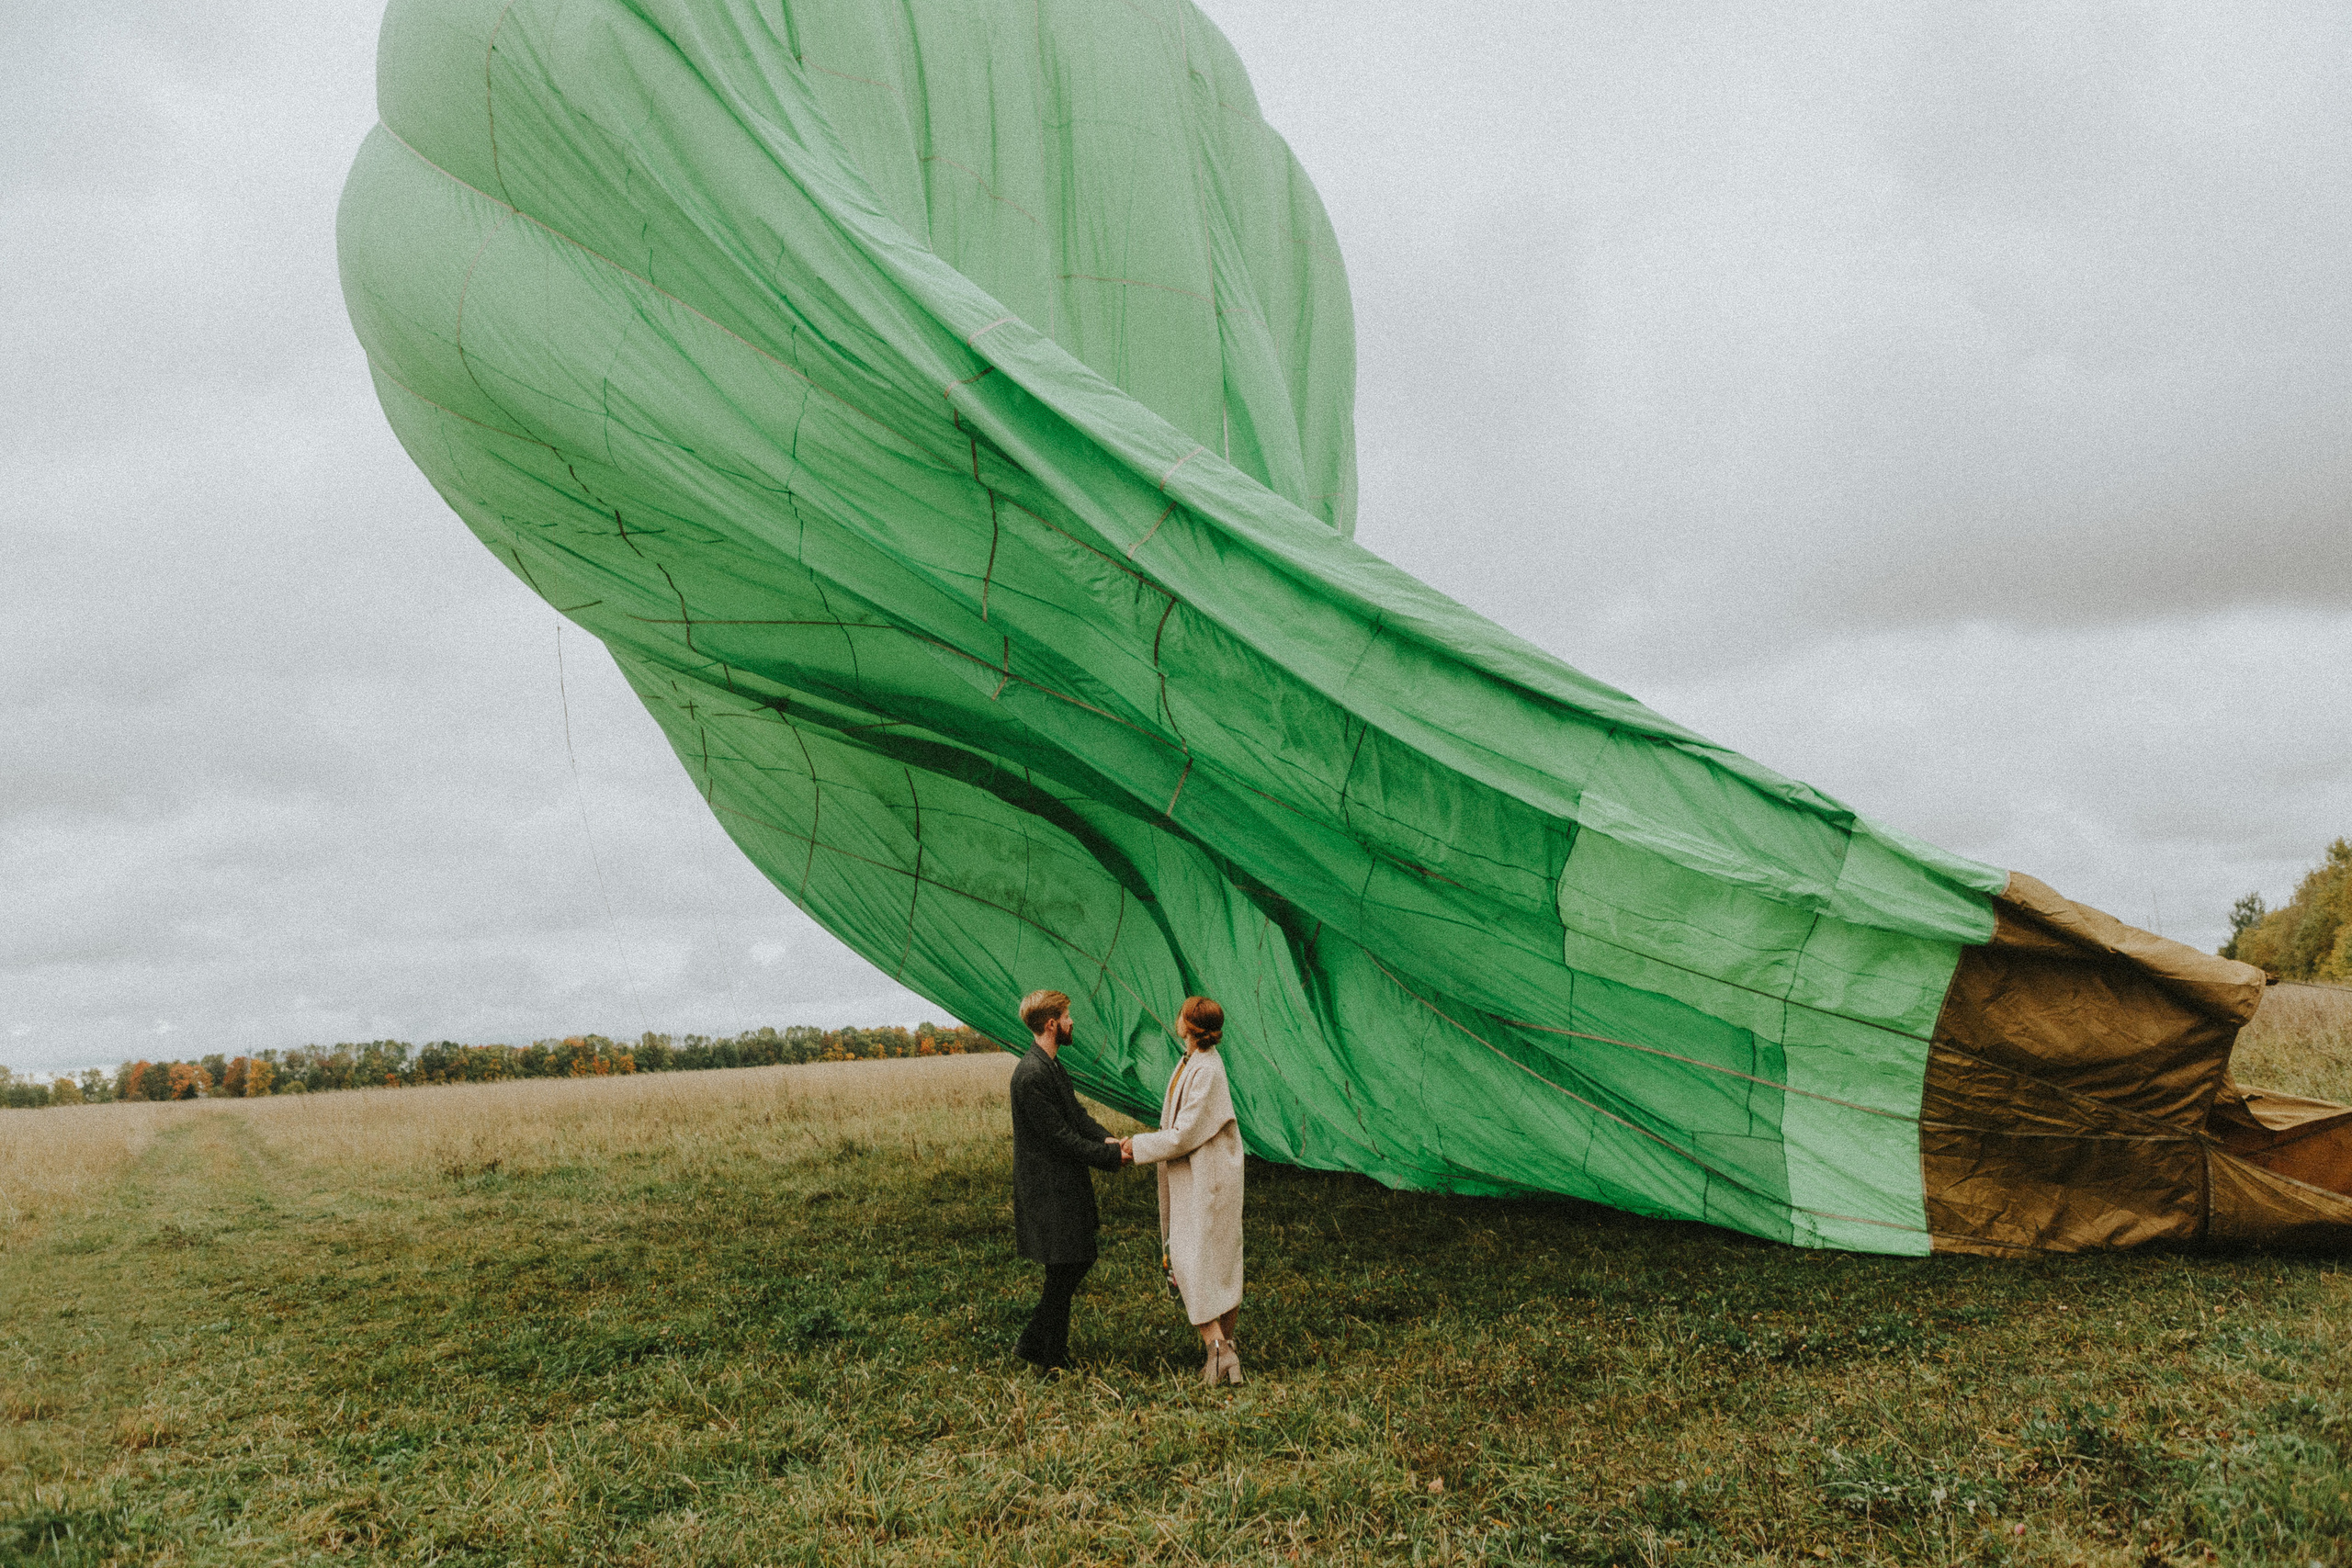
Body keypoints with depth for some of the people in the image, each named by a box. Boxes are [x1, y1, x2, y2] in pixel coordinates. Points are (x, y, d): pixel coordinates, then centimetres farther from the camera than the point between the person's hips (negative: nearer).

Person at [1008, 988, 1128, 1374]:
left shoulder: (1052, 1064, 10)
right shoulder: (1031, 1074, -23)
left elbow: (1075, 1114, 15)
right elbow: (1060, 1138, -22)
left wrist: (1105, 1138, -4)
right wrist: (1112, 1157, -16)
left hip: (1065, 1184, 10)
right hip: (1048, 1189, -10)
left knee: (1078, 1262, 16)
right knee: (1063, 1270, -1)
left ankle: (1041, 1346, 28)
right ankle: (1047, 1356, 13)